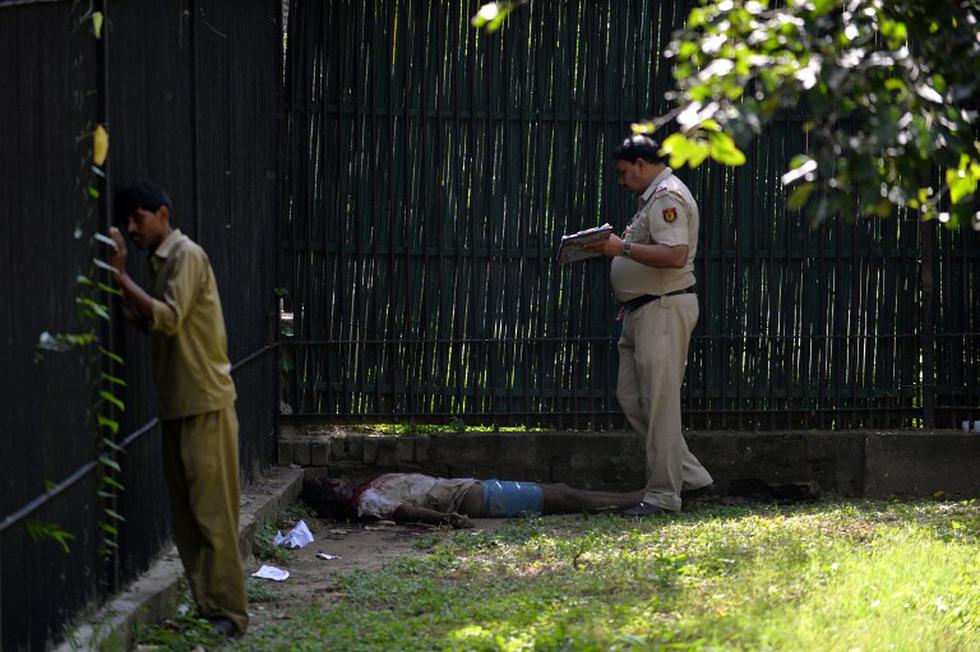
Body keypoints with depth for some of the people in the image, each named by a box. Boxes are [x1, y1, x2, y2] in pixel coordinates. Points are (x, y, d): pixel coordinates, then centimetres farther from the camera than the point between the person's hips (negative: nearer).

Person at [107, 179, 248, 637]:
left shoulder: (187, 255, -11)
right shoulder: (161, 262, 16)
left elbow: (169, 318, -21)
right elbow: (149, 323, 13)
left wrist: (121, 276, -18)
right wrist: (119, 283, 2)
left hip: (206, 403, -9)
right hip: (178, 405, 9)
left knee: (212, 512, -8)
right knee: (185, 513, 10)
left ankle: (228, 612, -6)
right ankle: (203, 603, 15)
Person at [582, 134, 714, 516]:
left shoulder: (667, 196, -14)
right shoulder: (653, 197, 20)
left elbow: (675, 254, -27)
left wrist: (622, 247, -24)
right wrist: (615, 249, 19)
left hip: (664, 310, -11)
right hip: (642, 312, 11)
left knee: (659, 403, -8)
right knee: (630, 398, 10)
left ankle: (664, 494, -3)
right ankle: (691, 477, 14)